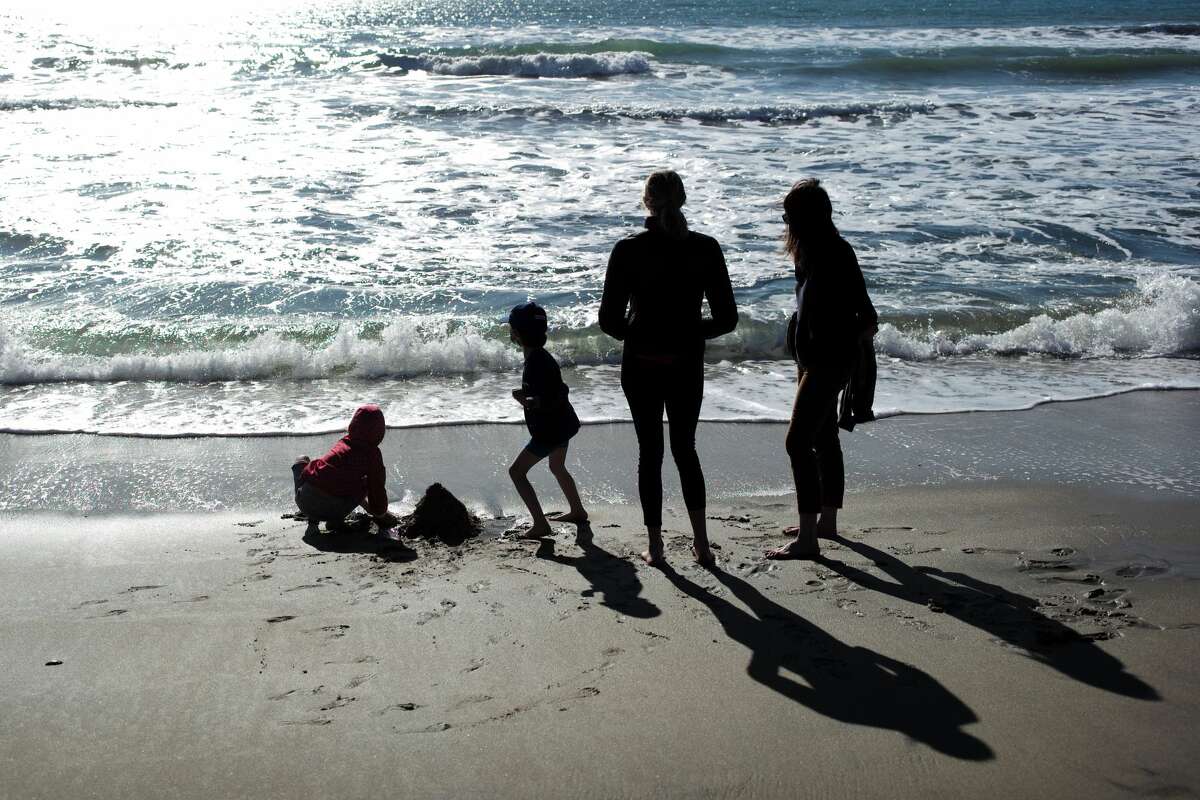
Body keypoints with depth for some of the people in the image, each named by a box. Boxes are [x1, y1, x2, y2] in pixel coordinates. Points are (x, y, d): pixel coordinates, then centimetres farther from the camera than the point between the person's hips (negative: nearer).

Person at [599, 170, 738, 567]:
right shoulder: (705, 248, -6)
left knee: (650, 451, 10)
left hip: (640, 366, -1)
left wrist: (639, 337, 10)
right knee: (685, 449, 17)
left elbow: (609, 320, -9)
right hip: (687, 367, 1)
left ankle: (655, 546, 14)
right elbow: (726, 318, -4)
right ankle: (701, 542, 12)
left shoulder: (628, 250, -10)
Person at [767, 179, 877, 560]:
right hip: (814, 360, 11)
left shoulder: (835, 256, -20)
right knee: (824, 440, 19)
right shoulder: (814, 253, 10)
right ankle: (826, 521, 33)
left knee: (798, 442, -12)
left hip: (828, 362, -11)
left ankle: (807, 538, -10)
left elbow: (868, 320, -23)